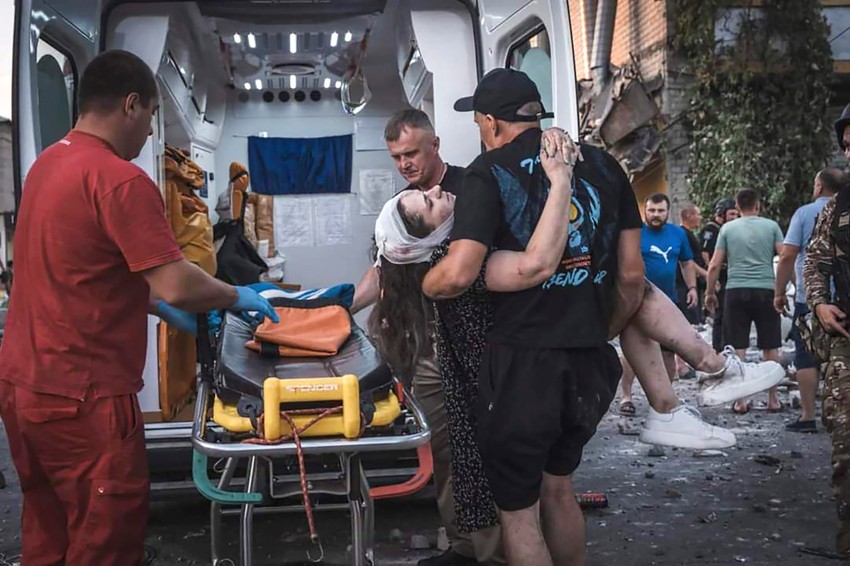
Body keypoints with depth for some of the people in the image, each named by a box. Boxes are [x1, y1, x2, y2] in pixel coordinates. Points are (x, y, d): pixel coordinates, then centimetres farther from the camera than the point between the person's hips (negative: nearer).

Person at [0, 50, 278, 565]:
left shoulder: (48, 163, 10)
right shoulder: (120, 179, -18)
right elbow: (177, 285, -22)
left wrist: (158, 307, 20)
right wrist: (237, 297, -4)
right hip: (81, 396, -9)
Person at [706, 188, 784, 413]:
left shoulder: (727, 228, 6)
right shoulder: (771, 226, 5)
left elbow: (715, 265, 3)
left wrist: (710, 292, 12)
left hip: (736, 291, 0)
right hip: (766, 290, 0)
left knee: (737, 348, 3)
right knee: (770, 348, 9)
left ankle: (740, 401, 5)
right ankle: (773, 399, 14)